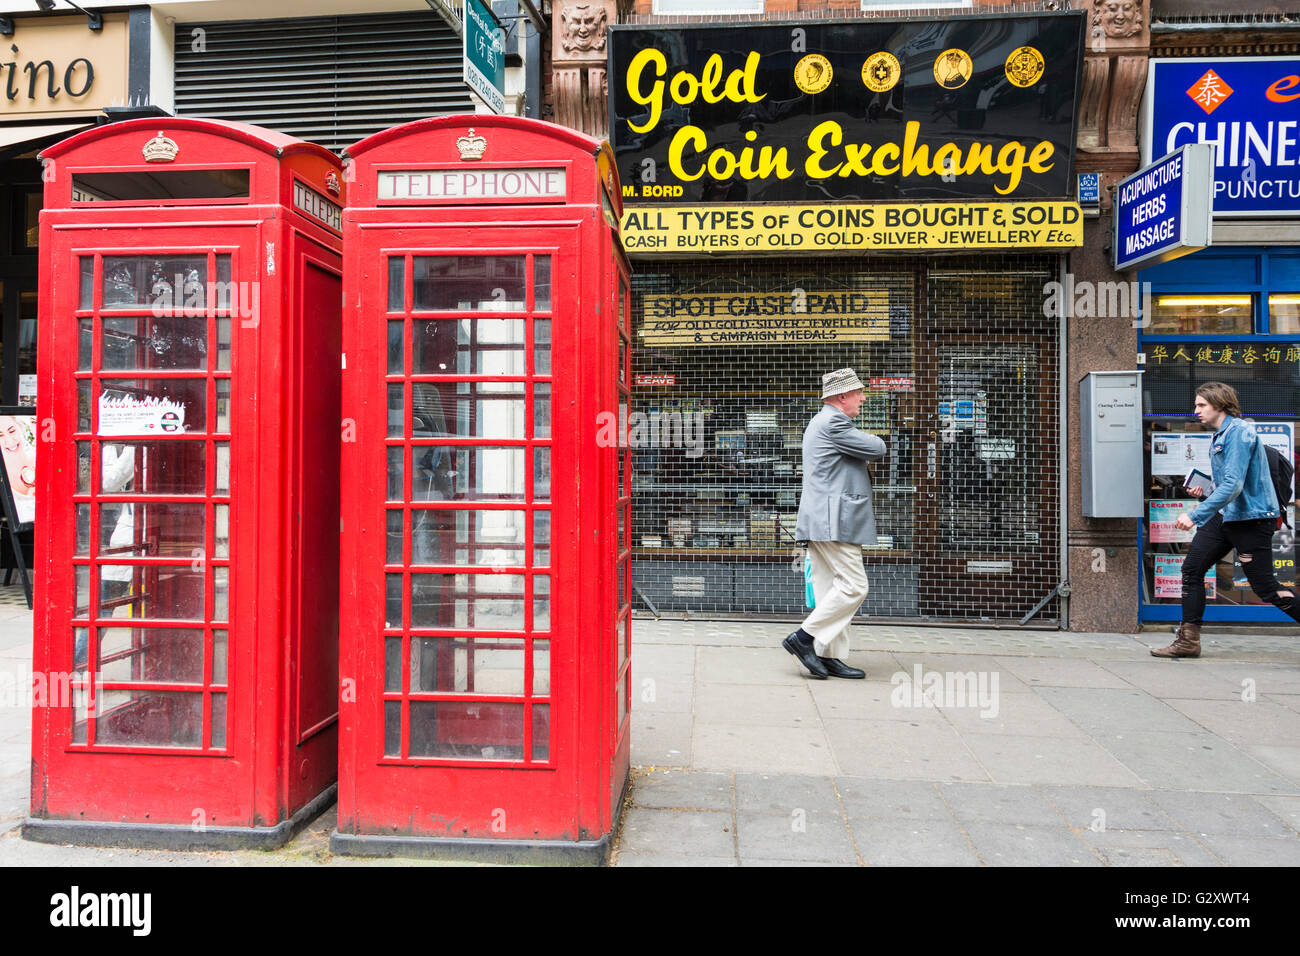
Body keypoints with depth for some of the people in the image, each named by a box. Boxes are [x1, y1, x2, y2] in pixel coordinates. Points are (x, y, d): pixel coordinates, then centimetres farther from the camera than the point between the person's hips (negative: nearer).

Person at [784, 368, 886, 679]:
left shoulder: (822, 423, 23)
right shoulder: (833, 423, -12)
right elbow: (877, 449, -9)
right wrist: (864, 441, 11)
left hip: (823, 521, 11)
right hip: (833, 521, -11)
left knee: (831, 589, 9)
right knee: (853, 586, -8)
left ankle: (830, 657, 11)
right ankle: (804, 637, -5)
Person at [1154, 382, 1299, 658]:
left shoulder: (1239, 431, -17)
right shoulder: (1220, 435, 14)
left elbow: (1234, 485, -26)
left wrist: (1195, 515, -29)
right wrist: (1205, 491, 8)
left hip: (1252, 518, -9)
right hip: (1226, 515, 9)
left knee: (1265, 587, -3)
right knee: (1192, 568, 2)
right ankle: (1188, 641, 6)